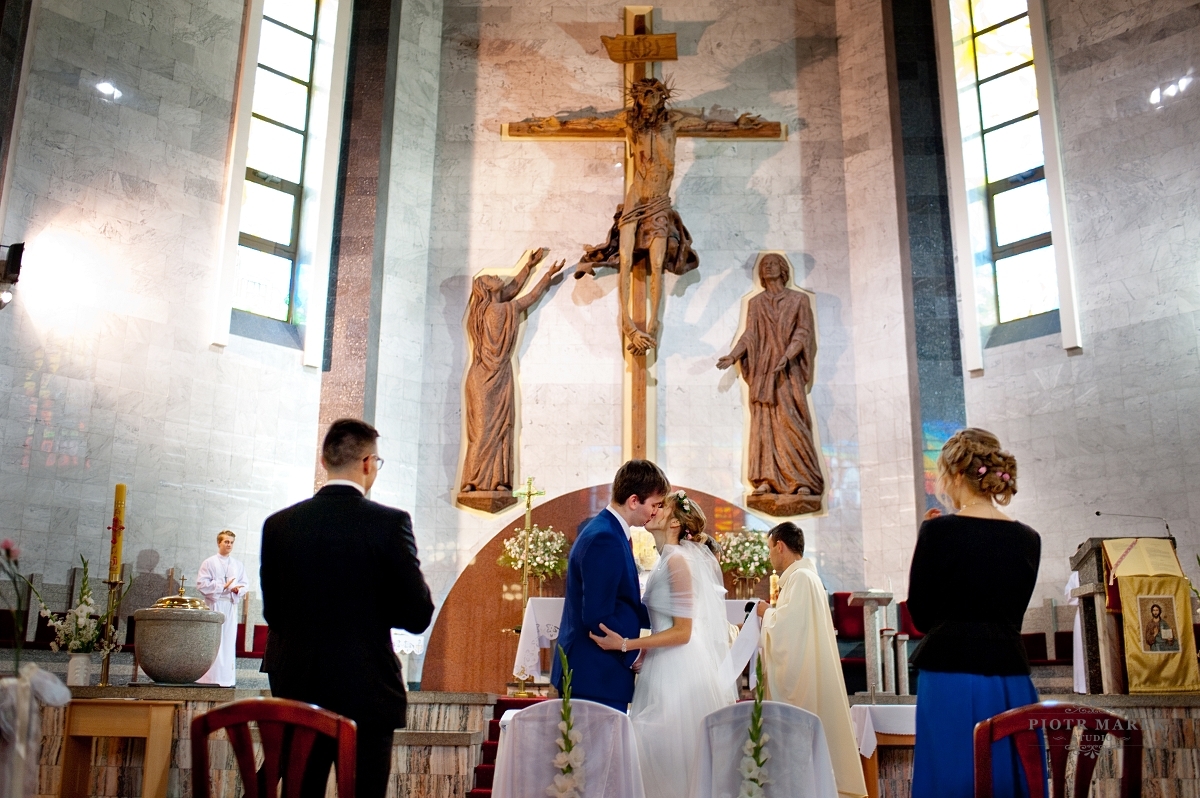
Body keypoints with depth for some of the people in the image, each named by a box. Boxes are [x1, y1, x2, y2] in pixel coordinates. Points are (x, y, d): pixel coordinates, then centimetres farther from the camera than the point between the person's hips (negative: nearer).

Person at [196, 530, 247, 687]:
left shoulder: (238, 565, 12)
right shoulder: (209, 563, 3)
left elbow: (243, 584, 13)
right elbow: (201, 584, -5)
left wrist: (238, 589, -10)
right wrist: (222, 586, -13)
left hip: (231, 605, 3)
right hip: (214, 605, -3)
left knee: (229, 641, 3)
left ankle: (227, 678, 6)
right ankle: (209, 677, -1)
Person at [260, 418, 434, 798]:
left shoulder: (278, 524, -1)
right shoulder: (390, 523, -12)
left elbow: (273, 611, 4)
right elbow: (418, 616, -9)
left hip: (298, 692, 4)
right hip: (367, 694, -3)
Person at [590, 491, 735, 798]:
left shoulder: (678, 560, -16)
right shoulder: (668, 560, 13)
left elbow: (682, 632, -18)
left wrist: (624, 645, -22)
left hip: (678, 673, -9)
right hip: (667, 669, 9)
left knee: (668, 757, -1)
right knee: (667, 758, 14)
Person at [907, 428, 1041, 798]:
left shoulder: (939, 531, -10)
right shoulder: (1028, 539, 5)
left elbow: (921, 616, -3)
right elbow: (1012, 615, 13)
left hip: (951, 678, -5)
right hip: (1011, 676, 5)